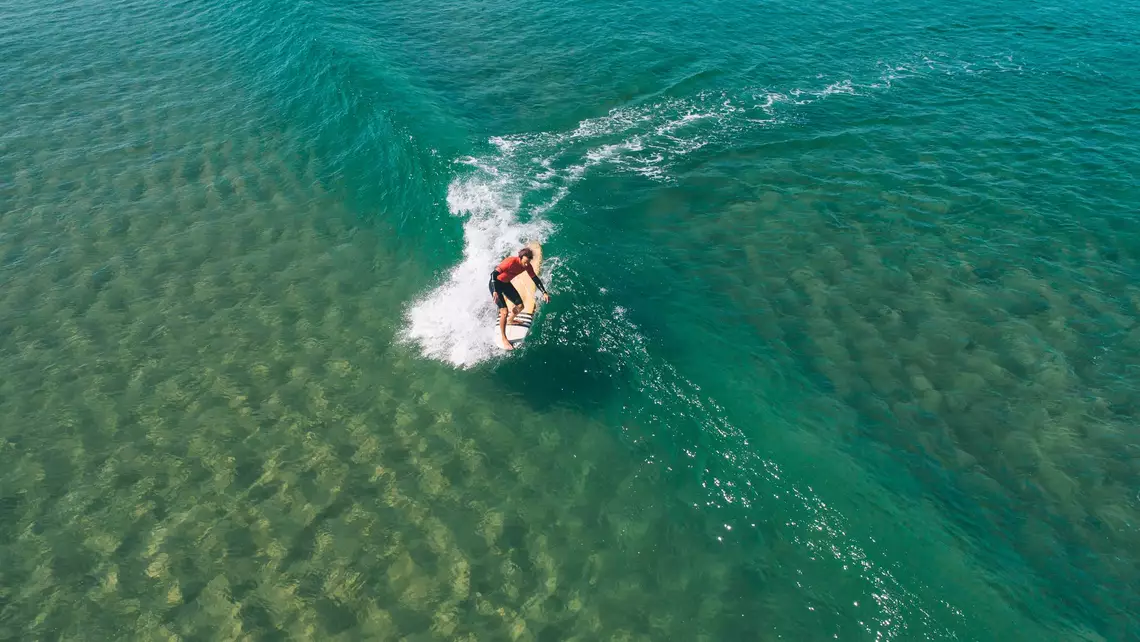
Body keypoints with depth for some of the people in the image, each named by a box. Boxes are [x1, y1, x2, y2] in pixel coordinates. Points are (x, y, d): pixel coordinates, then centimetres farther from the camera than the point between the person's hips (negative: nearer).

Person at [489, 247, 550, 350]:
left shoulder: (527, 266, -13)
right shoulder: (511, 261, -33)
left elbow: (535, 278, 1)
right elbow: (494, 273, -33)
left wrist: (544, 292, -5)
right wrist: (494, 291, -41)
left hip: (506, 283, 7)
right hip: (495, 283, -7)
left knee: (520, 306, 8)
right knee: (504, 311, -17)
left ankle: (510, 320, 41)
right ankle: (503, 338, -1)